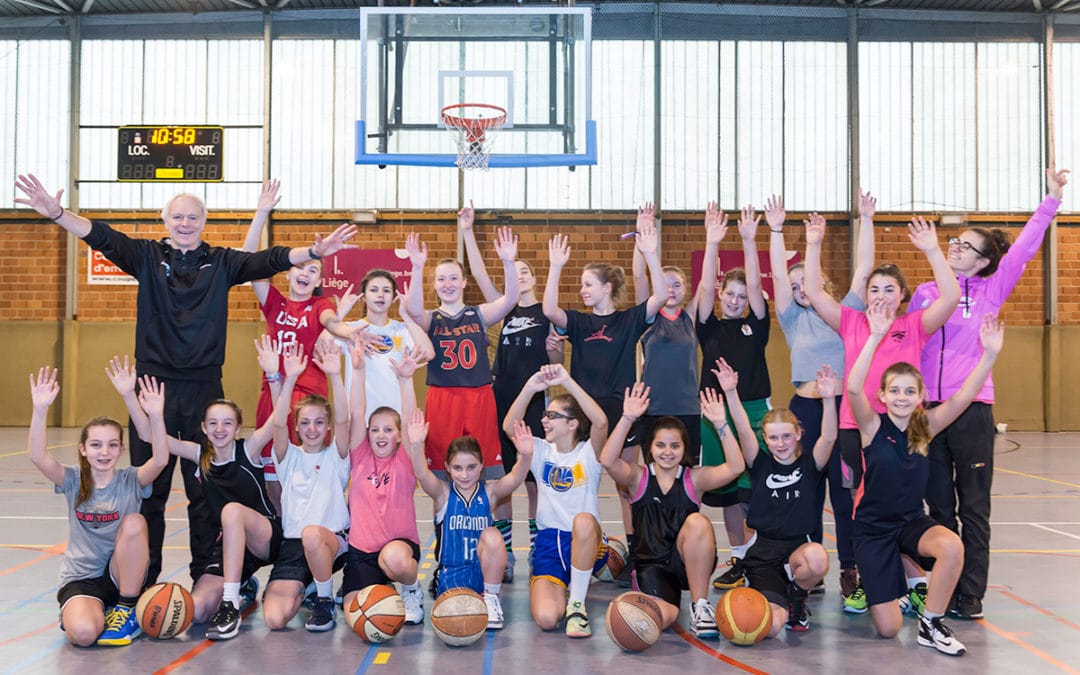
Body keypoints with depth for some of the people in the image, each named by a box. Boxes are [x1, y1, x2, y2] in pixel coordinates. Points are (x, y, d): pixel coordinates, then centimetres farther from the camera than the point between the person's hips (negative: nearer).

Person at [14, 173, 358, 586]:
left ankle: (206, 579, 16)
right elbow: (103, 237, -7)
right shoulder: (148, 256, 6)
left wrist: (316, 251, -19)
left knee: (205, 489, 6)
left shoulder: (221, 262, 8)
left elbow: (268, 261, -4)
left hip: (204, 390, 0)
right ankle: (143, 579, 14)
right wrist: (56, 213, -24)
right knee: (148, 488, 4)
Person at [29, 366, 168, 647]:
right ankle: (78, 611, 7)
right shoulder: (73, 481, -2)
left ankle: (127, 610, -11)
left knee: (134, 522, -29)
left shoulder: (130, 481, -4)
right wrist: (40, 410, -35)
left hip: (122, 573, 1)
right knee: (83, 633, -33)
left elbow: (161, 460, -25)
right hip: (81, 577, -1)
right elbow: (38, 456, -20)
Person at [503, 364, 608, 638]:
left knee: (583, 521, -40)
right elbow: (509, 427, -11)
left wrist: (568, 382, -28)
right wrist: (530, 389, -23)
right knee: (545, 617, -23)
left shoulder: (588, 453, -3)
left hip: (588, 543, -2)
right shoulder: (541, 451, 6)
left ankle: (577, 603, -20)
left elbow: (601, 422, -24)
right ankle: (561, 591, 16)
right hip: (548, 543, 2)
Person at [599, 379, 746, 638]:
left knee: (698, 522, -30)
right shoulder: (638, 477, 2)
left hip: (689, 564, 2)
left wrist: (721, 424, -23)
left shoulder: (694, 478, 3)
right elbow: (608, 461, -19)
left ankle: (700, 605, -16)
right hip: (650, 565, -2)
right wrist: (627, 419, -29)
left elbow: (735, 468, -14)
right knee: (660, 617, -32)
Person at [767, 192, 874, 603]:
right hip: (805, 408, 2)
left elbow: (863, 269, 3)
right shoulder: (794, 319, 12)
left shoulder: (846, 312, 10)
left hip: (844, 407, -2)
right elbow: (779, 274, 4)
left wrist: (866, 220, -2)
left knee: (845, 489, 0)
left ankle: (850, 570, 6)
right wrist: (776, 230, -3)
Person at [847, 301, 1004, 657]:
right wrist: (876, 336, -41)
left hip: (912, 520, 3)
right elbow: (853, 389, -33)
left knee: (952, 546, -34)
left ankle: (931, 624, -10)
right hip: (873, 527, -3)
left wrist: (990, 353, -31)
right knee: (888, 628, -5)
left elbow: (963, 397, -19)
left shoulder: (925, 427, -5)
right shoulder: (873, 426, -14)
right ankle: (895, 572, 30)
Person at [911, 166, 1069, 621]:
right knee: (938, 506, 10)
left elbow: (1023, 250, -7)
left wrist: (1051, 200, -12)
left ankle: (970, 597, 9)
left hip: (971, 409, -3)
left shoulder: (989, 291, 3)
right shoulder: (924, 293, 10)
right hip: (927, 408, 3)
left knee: (973, 507, 3)